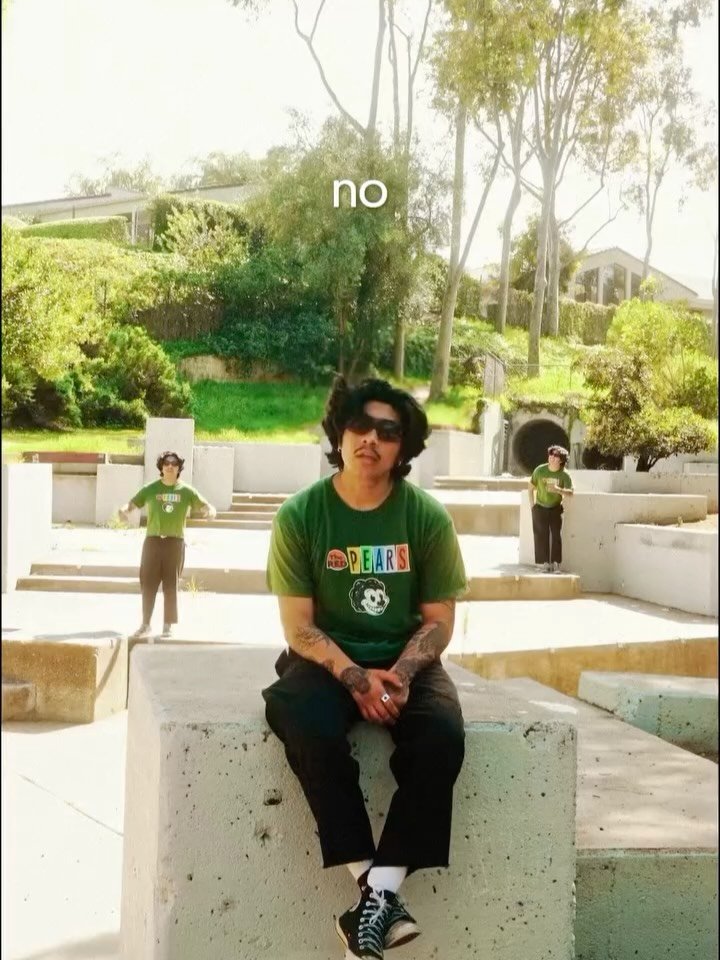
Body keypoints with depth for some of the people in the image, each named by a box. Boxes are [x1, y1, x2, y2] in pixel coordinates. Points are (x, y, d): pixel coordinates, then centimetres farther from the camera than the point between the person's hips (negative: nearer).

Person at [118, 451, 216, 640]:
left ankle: (168, 628, 10)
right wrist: (123, 510, -19)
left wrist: (209, 511, -20)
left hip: (175, 542, -1)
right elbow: (131, 504, 4)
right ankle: (145, 626, 11)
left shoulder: (186, 491, 4)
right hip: (153, 541, 1)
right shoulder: (151, 489, 5)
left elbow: (208, 508, 5)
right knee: (148, 583, 1)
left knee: (170, 585, 2)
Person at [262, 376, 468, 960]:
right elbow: (299, 626, -7)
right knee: (311, 729, -34)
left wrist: (400, 675, -19)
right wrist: (356, 677, -22)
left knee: (442, 737, -30)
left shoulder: (428, 517, -5)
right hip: (328, 659, -1)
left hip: (407, 659, 1)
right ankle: (372, 885, -24)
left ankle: (380, 890, -24)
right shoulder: (300, 514, -7)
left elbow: (439, 620, 0)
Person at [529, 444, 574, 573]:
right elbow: (531, 488, 0)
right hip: (540, 508, 0)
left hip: (555, 508, 0)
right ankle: (545, 563, 3)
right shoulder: (540, 470, -13)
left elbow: (570, 492, -23)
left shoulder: (564, 475, -15)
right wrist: (533, 505, -3)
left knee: (556, 535, -6)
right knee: (542, 536, -3)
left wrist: (558, 490, -41)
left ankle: (556, 564, 2)